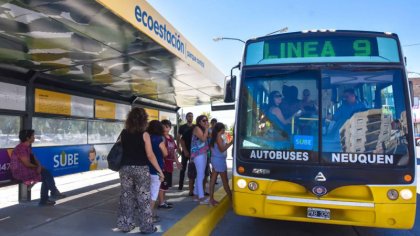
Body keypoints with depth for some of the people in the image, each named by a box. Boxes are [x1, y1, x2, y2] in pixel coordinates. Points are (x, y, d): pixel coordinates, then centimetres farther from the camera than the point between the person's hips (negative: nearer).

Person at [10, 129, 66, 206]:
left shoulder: (28, 147, 12)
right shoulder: (21, 148, -19)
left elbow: (34, 159, 11)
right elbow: (27, 164, -21)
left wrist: (39, 166, -10)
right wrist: (37, 167, -4)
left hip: (27, 170, 9)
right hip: (21, 173, -9)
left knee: (46, 176, -5)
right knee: (47, 174, -12)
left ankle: (44, 200, -1)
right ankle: (54, 193, 4)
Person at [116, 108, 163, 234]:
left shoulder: (123, 133, 2)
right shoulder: (144, 134, -11)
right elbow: (150, 155, -14)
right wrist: (160, 170, -8)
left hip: (125, 168, 4)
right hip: (141, 169, -4)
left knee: (126, 197, 15)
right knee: (143, 198, 6)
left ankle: (125, 224, 25)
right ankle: (146, 226, 13)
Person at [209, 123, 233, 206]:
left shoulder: (215, 137, 11)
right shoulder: (219, 137, -15)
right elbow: (222, 149, -20)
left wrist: (227, 144, 14)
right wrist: (230, 143, -17)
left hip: (215, 159, 9)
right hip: (219, 160, -9)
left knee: (213, 179, 8)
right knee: (225, 180, -2)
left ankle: (211, 198, 11)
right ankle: (231, 198, 5)